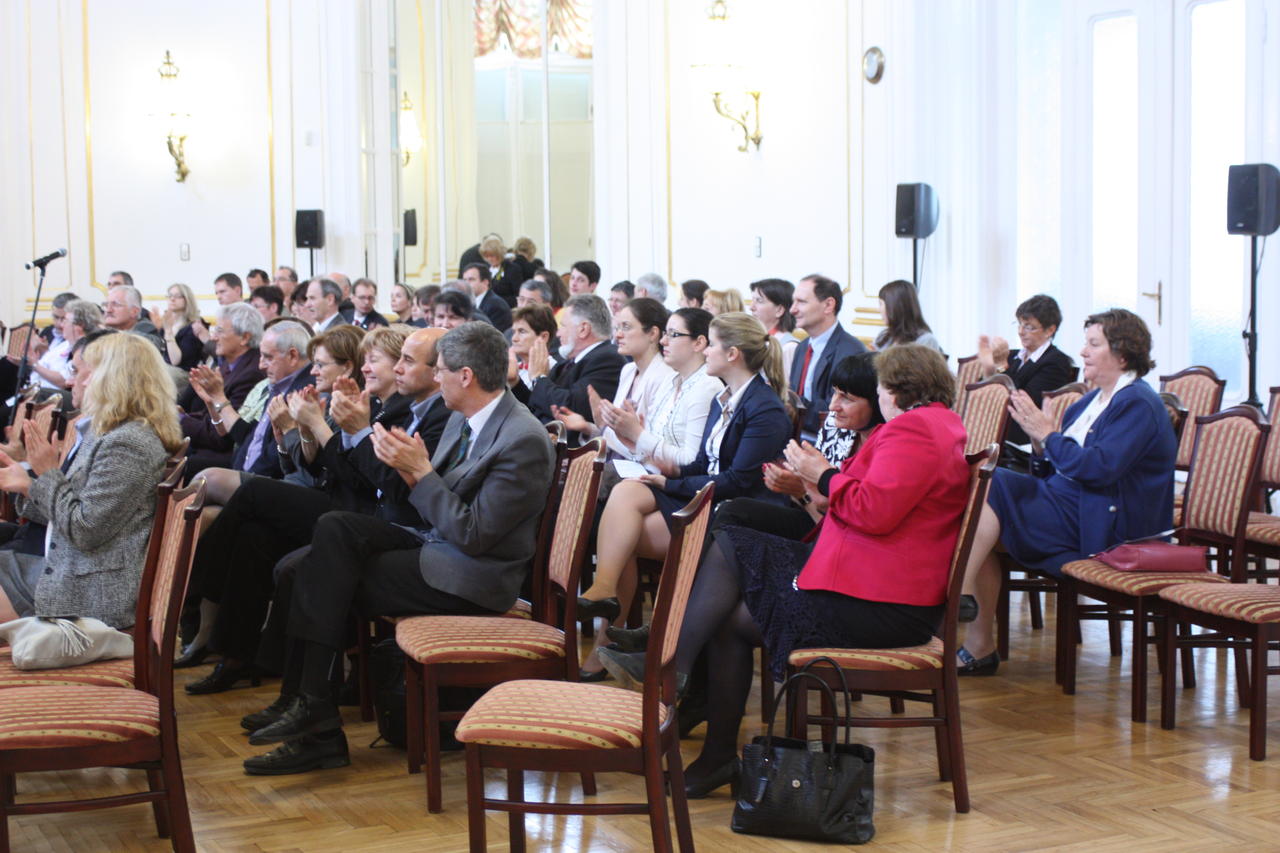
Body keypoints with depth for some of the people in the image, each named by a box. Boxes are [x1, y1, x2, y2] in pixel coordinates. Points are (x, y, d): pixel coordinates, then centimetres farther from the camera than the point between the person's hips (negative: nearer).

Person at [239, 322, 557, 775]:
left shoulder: (524, 441, -19)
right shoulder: (464, 420, 10)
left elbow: (472, 534, -22)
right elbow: (432, 502, 13)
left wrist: (421, 471, -19)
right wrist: (410, 465, -7)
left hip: (475, 574, -9)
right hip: (434, 542, 9)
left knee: (332, 580, -17)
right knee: (335, 527, -12)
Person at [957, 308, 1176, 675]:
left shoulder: (1138, 404, -7)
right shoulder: (1093, 400, 21)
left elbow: (1099, 467, -22)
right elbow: (1051, 472, 18)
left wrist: (1046, 434, -13)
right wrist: (1038, 442, -2)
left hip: (1100, 525, -9)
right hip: (1064, 502, 9)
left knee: (992, 485, -24)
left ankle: (958, 591, -21)